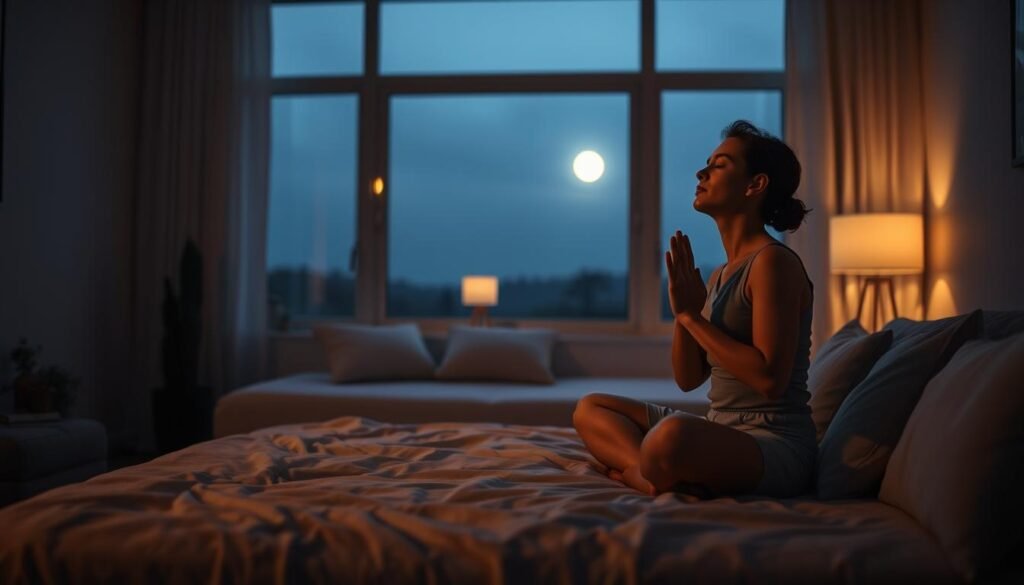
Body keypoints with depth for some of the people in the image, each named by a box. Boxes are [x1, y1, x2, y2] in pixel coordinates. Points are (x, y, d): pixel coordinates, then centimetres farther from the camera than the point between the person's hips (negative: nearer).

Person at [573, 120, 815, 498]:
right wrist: (684, 309, -4)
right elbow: (688, 379, 12)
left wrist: (692, 315, -15)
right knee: (589, 408, 12)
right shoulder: (720, 276, 13)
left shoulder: (773, 262, -12)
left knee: (673, 435, -42)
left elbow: (770, 377, -22)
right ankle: (660, 476, -12)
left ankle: (635, 471, -10)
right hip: (723, 433, 9)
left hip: (775, 445, -9)